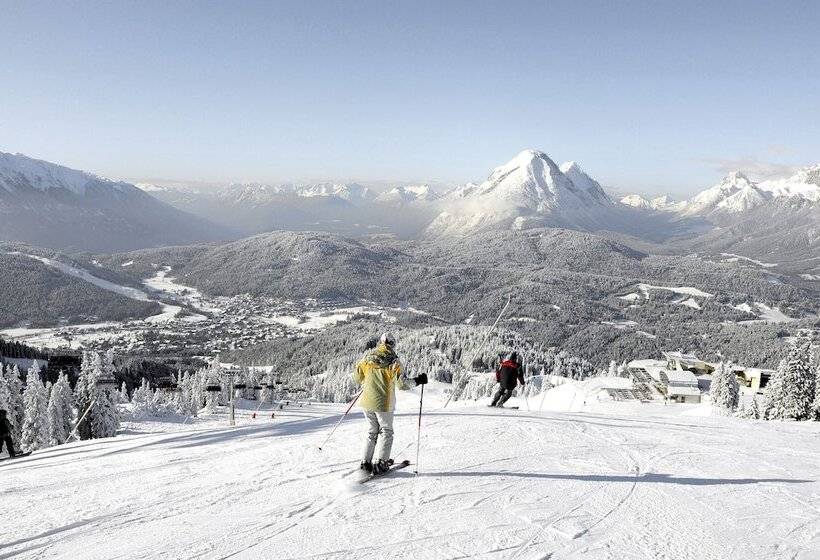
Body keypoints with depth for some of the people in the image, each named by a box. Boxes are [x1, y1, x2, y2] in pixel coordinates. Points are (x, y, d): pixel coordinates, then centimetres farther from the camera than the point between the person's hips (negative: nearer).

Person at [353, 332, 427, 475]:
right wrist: (417, 381, -1)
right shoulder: (393, 361, -13)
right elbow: (403, 383, -15)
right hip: (383, 403, -4)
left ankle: (366, 462, 14)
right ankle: (380, 464, 6)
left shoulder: (367, 358, 0)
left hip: (367, 401, 4)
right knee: (386, 432, 12)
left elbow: (357, 377, 7)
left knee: (372, 432, 19)